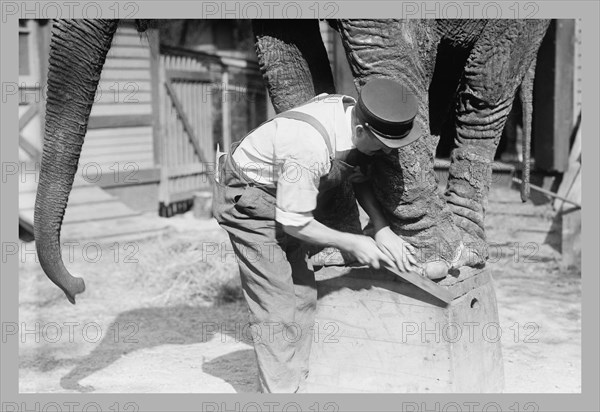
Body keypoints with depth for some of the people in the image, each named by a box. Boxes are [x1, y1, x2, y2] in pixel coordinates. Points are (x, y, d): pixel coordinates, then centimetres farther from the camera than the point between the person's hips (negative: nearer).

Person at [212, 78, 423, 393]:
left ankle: (299, 384, 18)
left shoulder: (352, 112, -14)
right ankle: (280, 393, 0)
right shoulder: (310, 147, -38)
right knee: (277, 302, -9)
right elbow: (293, 223, -26)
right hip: (246, 198, -8)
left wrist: (383, 230, -9)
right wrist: (351, 244, -17)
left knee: (303, 293, 8)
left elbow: (359, 177, 4)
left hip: (284, 196, 8)